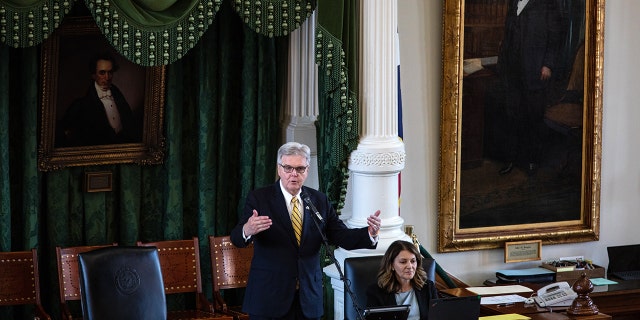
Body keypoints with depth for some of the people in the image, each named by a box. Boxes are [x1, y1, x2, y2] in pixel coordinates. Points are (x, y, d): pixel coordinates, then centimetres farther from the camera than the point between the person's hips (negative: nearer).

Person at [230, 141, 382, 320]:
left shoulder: (319, 200, 8)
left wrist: (370, 233, -17)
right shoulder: (259, 198, -3)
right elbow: (237, 239, -12)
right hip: (269, 298, -3)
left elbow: (342, 236, 4)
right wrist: (247, 230, -37)